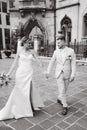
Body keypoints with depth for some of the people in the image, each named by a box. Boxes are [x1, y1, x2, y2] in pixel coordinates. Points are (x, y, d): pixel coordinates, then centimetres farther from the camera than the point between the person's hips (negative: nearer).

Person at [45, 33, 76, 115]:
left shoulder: (71, 51, -9)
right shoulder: (56, 52, -1)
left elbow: (73, 64, -10)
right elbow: (51, 62, 8)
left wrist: (73, 75, -17)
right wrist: (48, 72, 6)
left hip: (67, 74, 0)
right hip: (59, 74, 0)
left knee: (64, 89, 15)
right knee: (61, 90, -7)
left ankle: (59, 99, 42)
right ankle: (65, 107, 7)